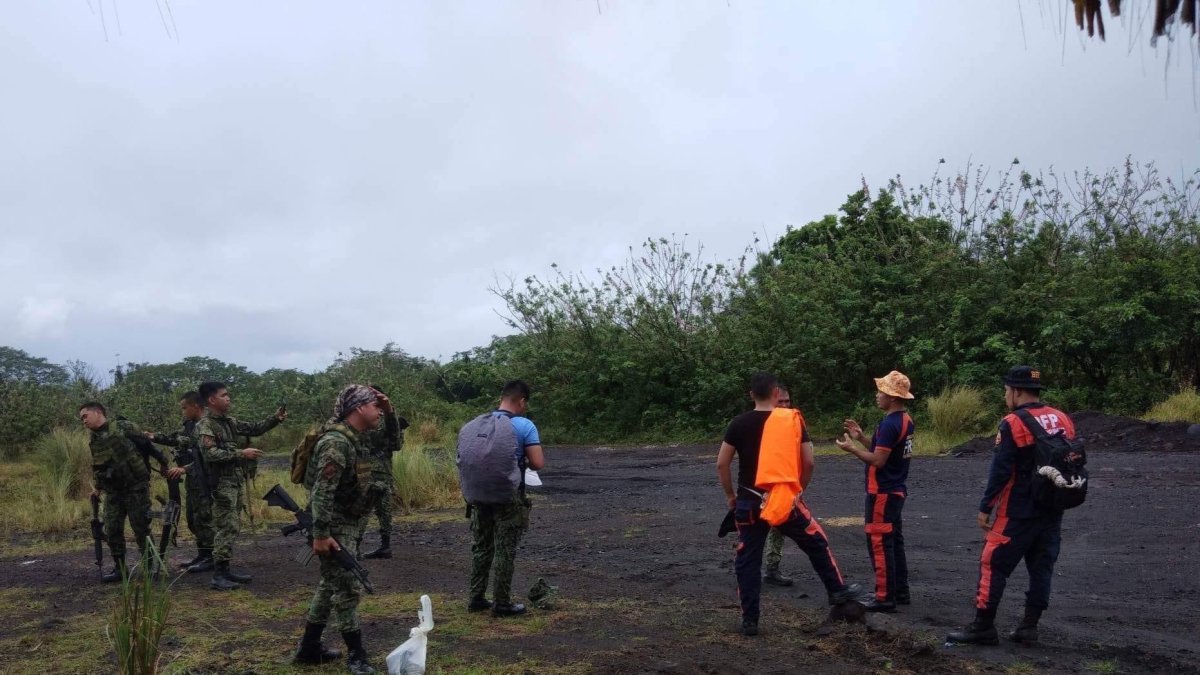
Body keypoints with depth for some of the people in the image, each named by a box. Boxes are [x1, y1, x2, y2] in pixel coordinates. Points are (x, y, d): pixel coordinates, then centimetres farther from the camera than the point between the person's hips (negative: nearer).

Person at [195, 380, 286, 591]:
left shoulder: (229, 422, 13)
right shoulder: (204, 425, -13)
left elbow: (254, 429, 19)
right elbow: (210, 454, -24)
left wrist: (276, 418, 6)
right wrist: (241, 453, -23)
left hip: (235, 481, 9)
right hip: (222, 483, -9)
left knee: (229, 527, 12)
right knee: (227, 528, -10)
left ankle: (225, 571, 19)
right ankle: (218, 576, -6)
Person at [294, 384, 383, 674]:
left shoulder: (354, 440, 10)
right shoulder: (336, 442, -21)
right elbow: (322, 491, -26)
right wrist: (321, 534, -27)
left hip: (347, 524, 10)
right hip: (334, 528, -10)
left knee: (330, 585, 17)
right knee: (347, 589, -4)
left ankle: (309, 648, 28)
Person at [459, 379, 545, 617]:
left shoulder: (477, 423, 5)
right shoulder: (524, 426, -11)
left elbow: (467, 458, 11)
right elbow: (538, 463, -14)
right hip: (509, 498, -5)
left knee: (481, 548, 17)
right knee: (505, 551, 4)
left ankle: (476, 598, 24)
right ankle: (502, 604, 11)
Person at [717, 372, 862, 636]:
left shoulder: (739, 423, -1)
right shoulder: (792, 420, -3)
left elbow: (721, 464, -1)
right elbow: (808, 462, 0)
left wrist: (730, 496, 12)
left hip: (749, 502, 1)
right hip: (786, 500, -1)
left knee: (747, 560, 10)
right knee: (817, 544, 21)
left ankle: (749, 620, 12)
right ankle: (838, 591, 34)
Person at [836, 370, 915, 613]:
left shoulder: (889, 424, -21)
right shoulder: (905, 420, 10)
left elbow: (878, 460, -23)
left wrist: (851, 448, -12)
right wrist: (861, 437, 7)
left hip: (882, 493, -10)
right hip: (897, 490, 10)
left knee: (879, 544, -4)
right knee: (894, 542, 16)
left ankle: (885, 597, 1)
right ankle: (901, 592, 24)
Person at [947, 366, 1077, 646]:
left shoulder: (1013, 424, -14)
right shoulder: (1063, 420, 6)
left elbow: (1000, 471, -16)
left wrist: (985, 508, -8)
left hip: (1017, 512, -7)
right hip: (1053, 512, 7)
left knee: (994, 565, 0)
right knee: (1041, 567, 12)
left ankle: (982, 628, 2)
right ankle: (1029, 626, 17)